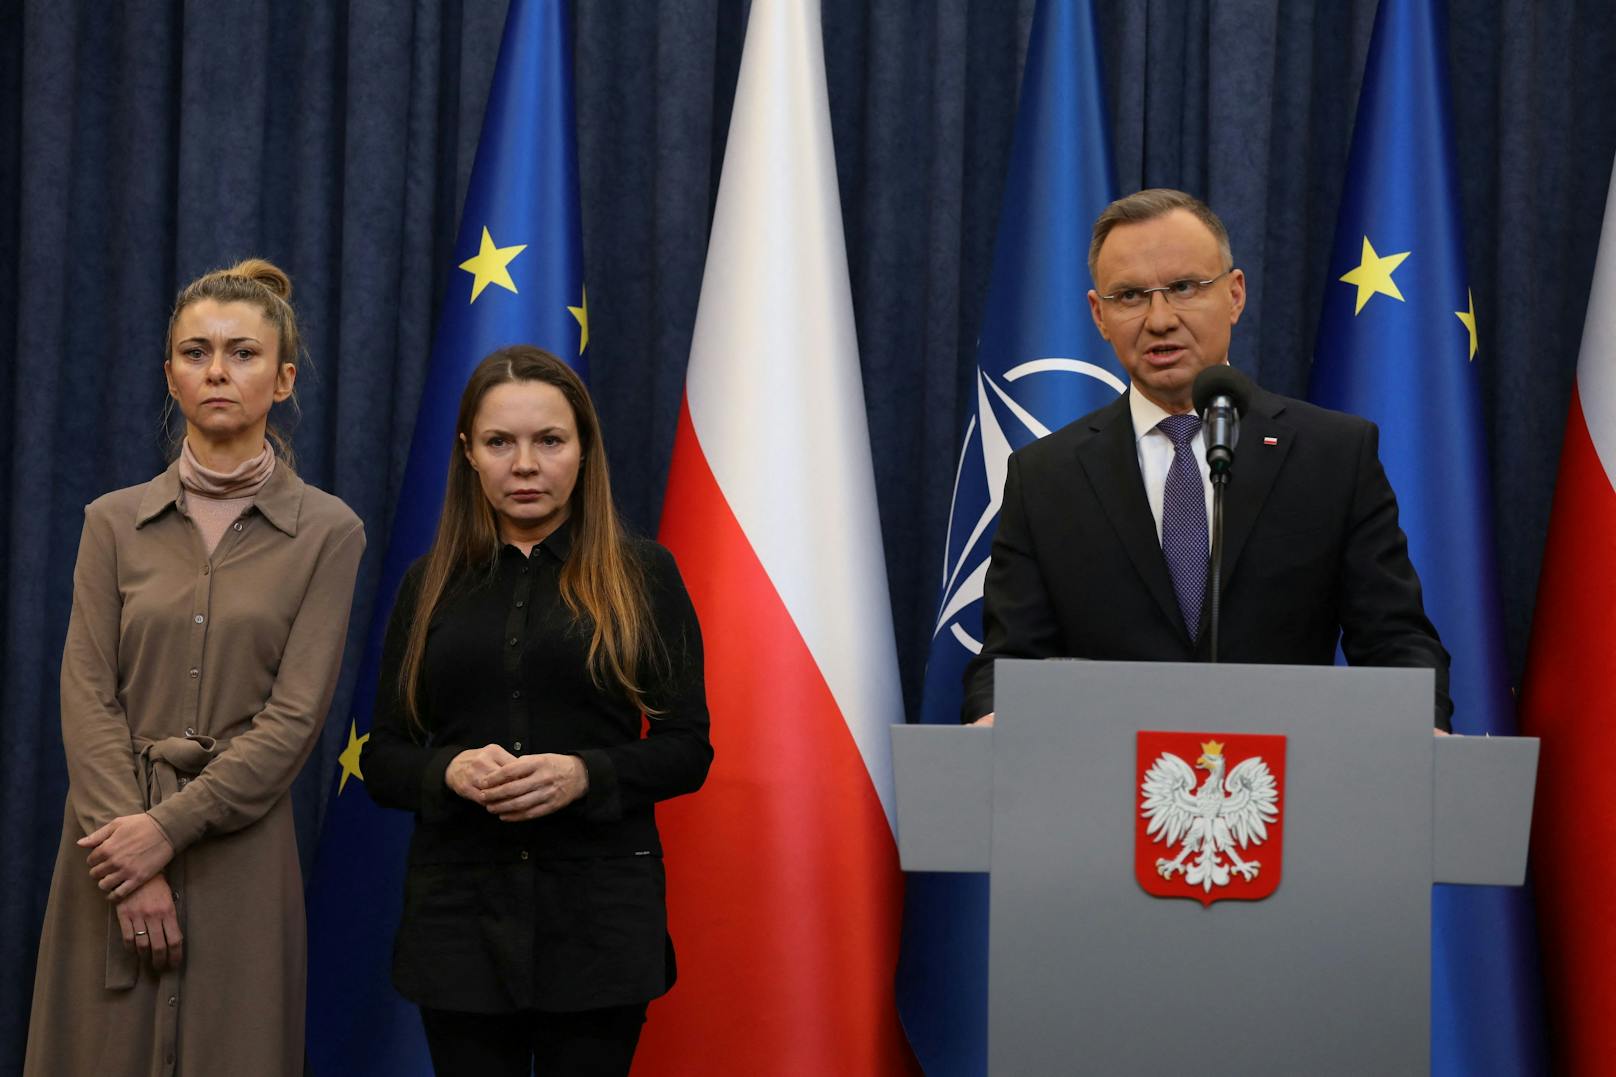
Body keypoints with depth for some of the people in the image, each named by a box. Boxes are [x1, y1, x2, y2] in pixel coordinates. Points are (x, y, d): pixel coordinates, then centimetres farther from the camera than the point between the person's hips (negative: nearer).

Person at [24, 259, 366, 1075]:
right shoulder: (114, 522, 6)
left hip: (238, 845, -1)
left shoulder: (326, 532, 0)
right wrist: (129, 852, -12)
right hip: (115, 835, 2)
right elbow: (87, 696, -1)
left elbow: (294, 716, -7)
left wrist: (167, 827, -14)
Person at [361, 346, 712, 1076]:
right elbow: (381, 760, 7)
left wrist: (585, 775, -18)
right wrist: (451, 770, -14)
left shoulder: (643, 575, 2)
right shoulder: (430, 584, 8)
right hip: (458, 913, 2)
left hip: (599, 914, -2)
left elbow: (688, 749, 0)